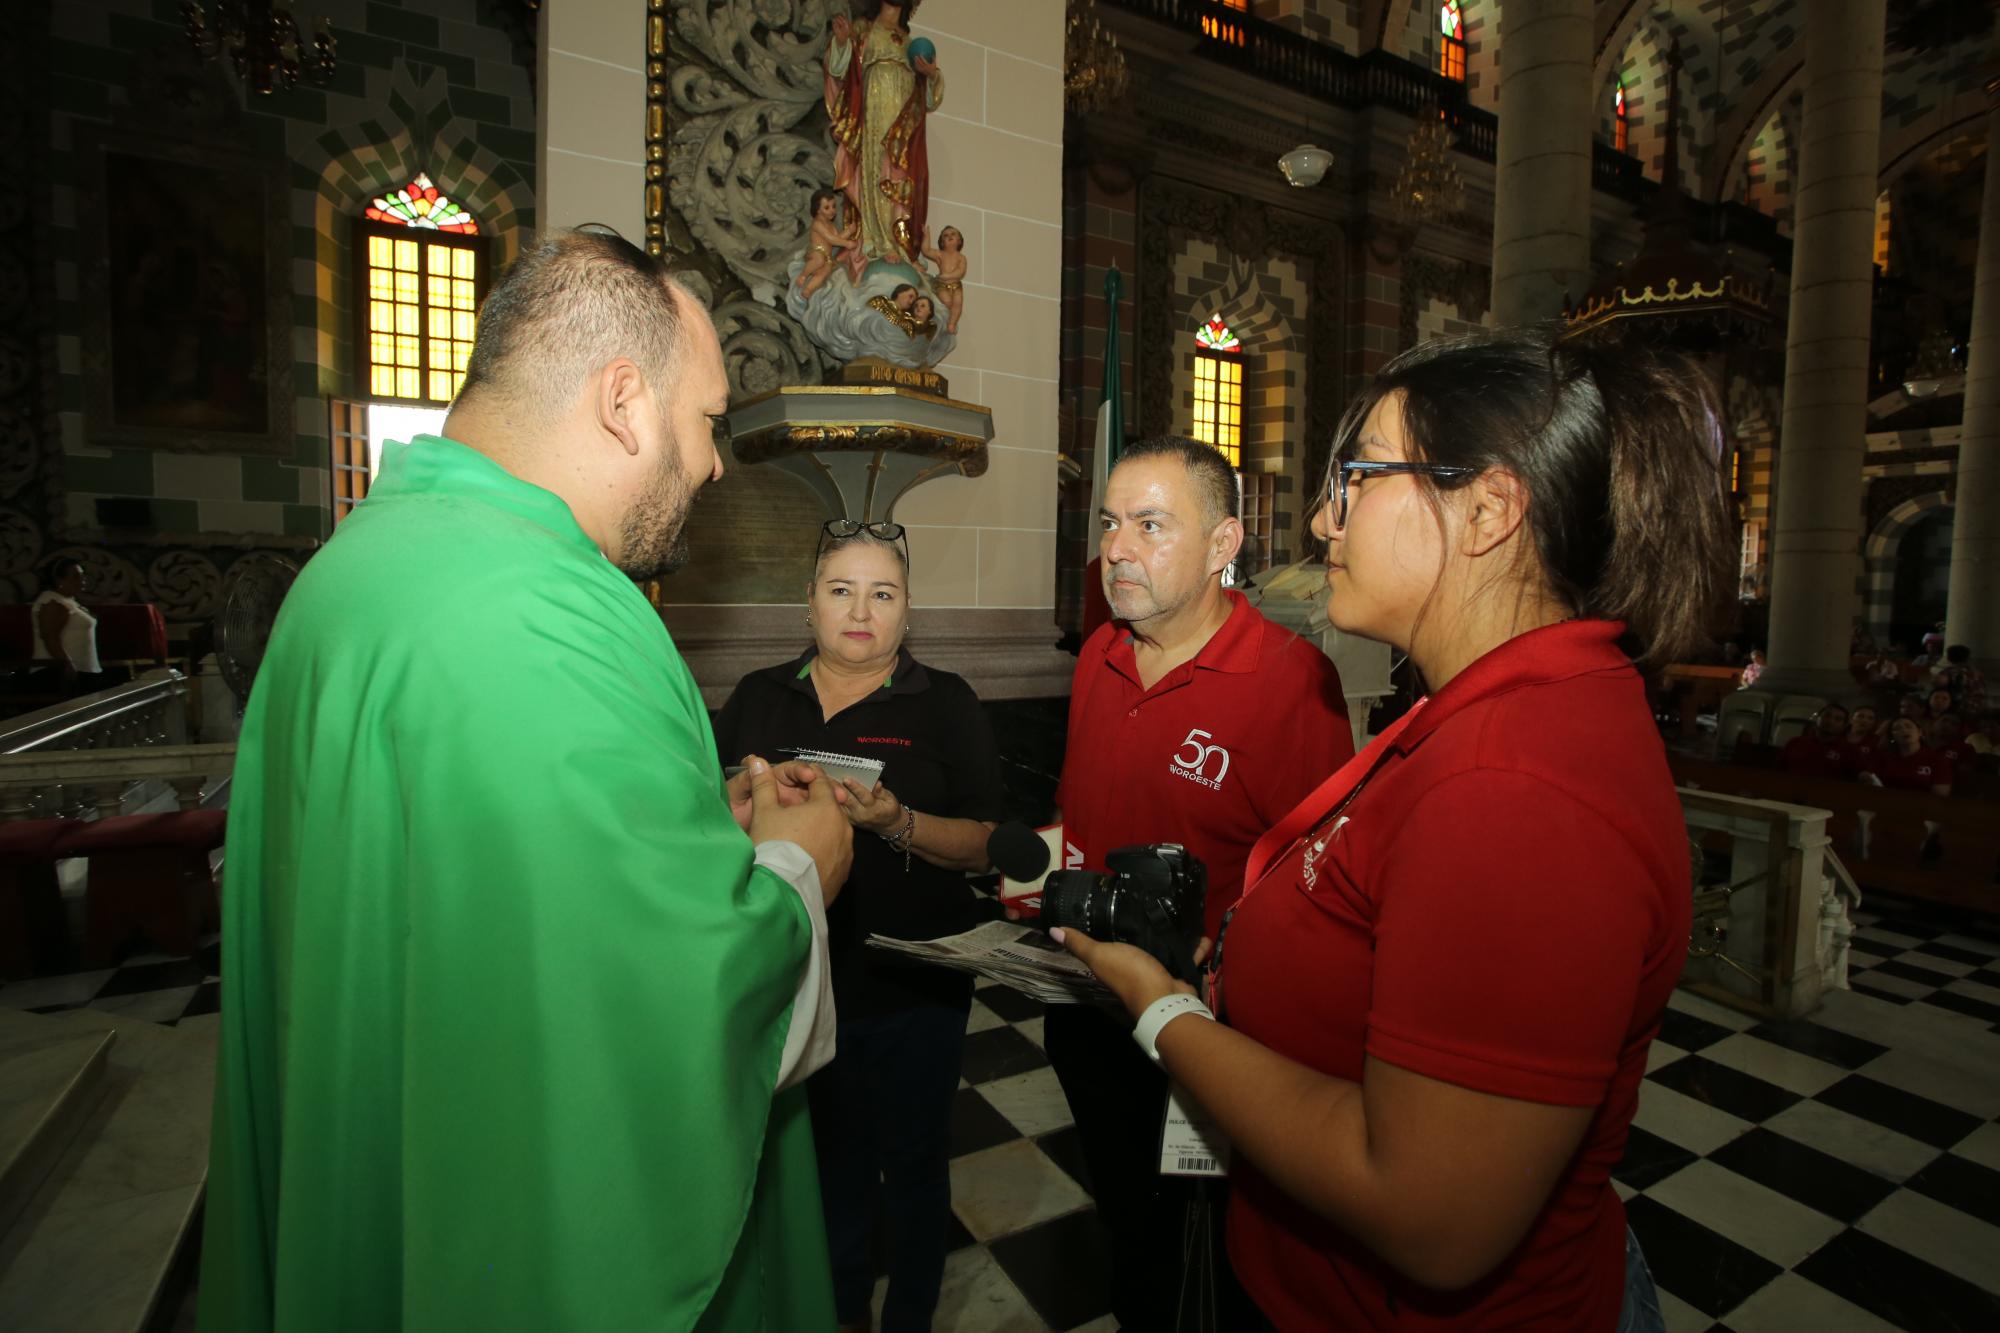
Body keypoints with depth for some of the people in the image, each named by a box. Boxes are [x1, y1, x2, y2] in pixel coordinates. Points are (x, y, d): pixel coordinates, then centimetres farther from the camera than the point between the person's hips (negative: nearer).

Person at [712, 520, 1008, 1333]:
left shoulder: (946, 705, -4)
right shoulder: (758, 698, 5)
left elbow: (984, 844, -9)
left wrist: (897, 823, -26)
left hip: (911, 990, -2)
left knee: (911, 1162, 15)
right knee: (826, 1159, 22)